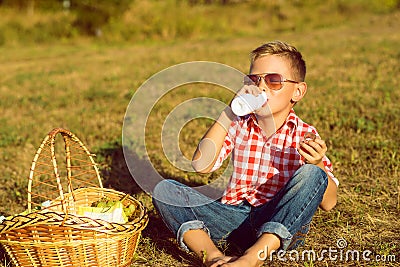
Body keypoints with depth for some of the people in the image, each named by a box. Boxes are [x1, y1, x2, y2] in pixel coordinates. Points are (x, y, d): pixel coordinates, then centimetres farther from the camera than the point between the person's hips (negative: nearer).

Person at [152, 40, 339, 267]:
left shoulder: (305, 135, 1)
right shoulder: (239, 125, 7)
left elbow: (328, 203, -3)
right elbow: (201, 165, -10)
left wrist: (317, 165, -22)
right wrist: (230, 112, -12)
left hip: (281, 223, -2)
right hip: (234, 217, 2)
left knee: (310, 175, -29)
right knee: (164, 190, -12)